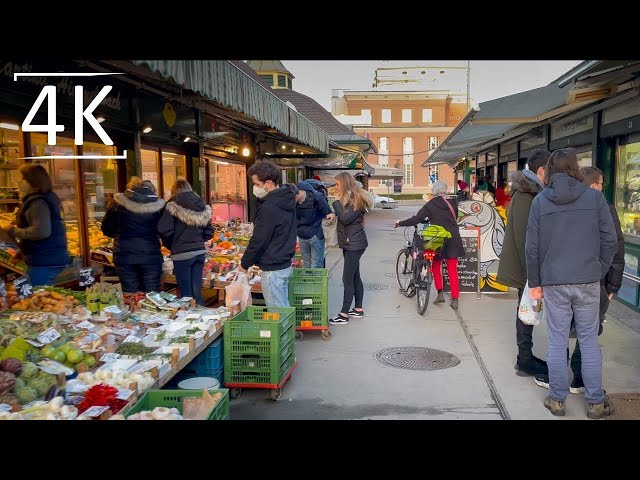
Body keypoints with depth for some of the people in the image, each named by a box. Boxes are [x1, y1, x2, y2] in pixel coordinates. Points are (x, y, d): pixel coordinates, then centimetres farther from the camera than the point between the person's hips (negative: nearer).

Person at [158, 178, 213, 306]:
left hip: (182, 253, -5)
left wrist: (170, 245, 4)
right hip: (200, 252, 5)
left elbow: (165, 231, -13)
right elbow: (209, 233, 10)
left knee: (186, 293, 2)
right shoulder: (202, 206, 8)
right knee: (197, 291, 12)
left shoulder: (173, 206, -7)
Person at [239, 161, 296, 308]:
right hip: (285, 265, 9)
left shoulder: (268, 208, -21)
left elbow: (259, 241, -16)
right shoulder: (286, 200, 7)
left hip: (273, 269, -9)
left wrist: (245, 264, -3)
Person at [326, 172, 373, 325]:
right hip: (349, 243, 10)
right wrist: (334, 215, 0)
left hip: (355, 244, -10)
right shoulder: (348, 198, 14)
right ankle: (358, 309, 24)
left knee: (347, 279, -8)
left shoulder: (357, 199, -15)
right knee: (355, 277, 15)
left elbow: (346, 219, -24)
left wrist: (337, 202, -15)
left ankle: (344, 315, -5)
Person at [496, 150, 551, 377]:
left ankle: (526, 357, 27)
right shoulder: (525, 196, -18)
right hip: (525, 267, -10)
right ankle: (525, 361, 10)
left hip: (527, 266, 10)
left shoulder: (530, 192, 13)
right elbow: (522, 237, -23)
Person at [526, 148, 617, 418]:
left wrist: (534, 282, 7)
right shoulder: (594, 197, -2)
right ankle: (595, 403, 19)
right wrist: (599, 273, 10)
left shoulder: (540, 201, -2)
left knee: (557, 343, 8)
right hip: (588, 281, 0)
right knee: (589, 342, 10)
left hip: (553, 283, 0)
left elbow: (532, 247, -2)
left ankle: (557, 400, 18)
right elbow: (610, 241, -2)